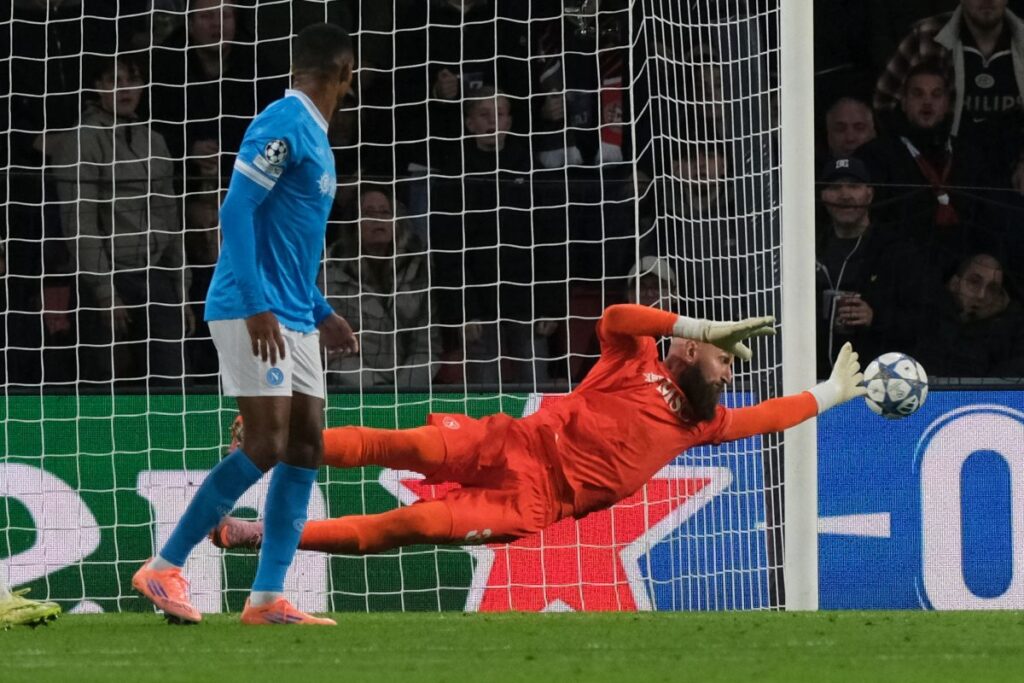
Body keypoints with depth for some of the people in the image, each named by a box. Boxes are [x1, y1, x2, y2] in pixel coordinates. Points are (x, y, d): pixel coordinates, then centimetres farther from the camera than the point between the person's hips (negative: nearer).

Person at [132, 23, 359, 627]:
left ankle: (267, 599, 4)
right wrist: (257, 307, -24)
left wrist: (322, 315, 23)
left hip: (293, 320, 10)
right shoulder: (283, 124, -12)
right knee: (266, 446, -14)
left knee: (306, 448, 4)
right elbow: (237, 212, -19)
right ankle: (165, 569, -6)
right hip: (255, 312, -10)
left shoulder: (313, 136, 18)